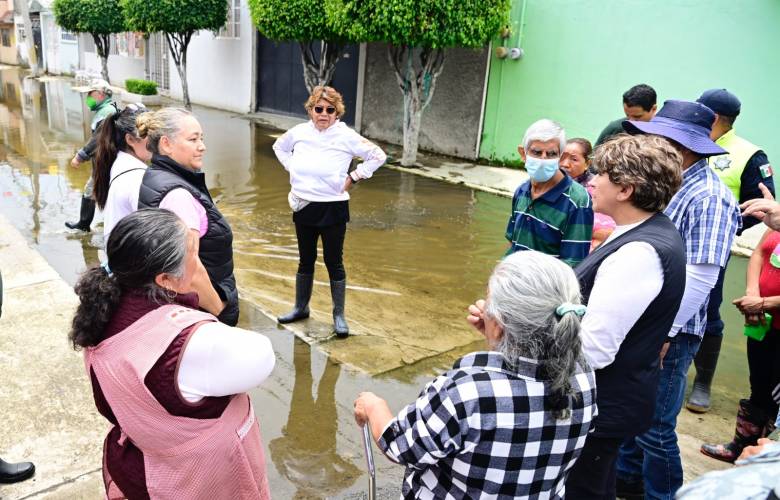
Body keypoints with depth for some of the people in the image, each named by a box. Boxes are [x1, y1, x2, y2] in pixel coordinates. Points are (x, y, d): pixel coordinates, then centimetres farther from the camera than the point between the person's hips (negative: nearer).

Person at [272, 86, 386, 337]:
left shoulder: (346, 136, -13)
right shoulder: (300, 132, -2)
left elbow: (378, 156, -7)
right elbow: (279, 146, 19)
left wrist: (353, 178, -9)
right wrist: (292, 168, 6)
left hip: (332, 209, -4)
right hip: (303, 207, 4)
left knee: (334, 262, 5)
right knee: (306, 260, 17)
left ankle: (339, 316, 17)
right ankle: (301, 308, 33)